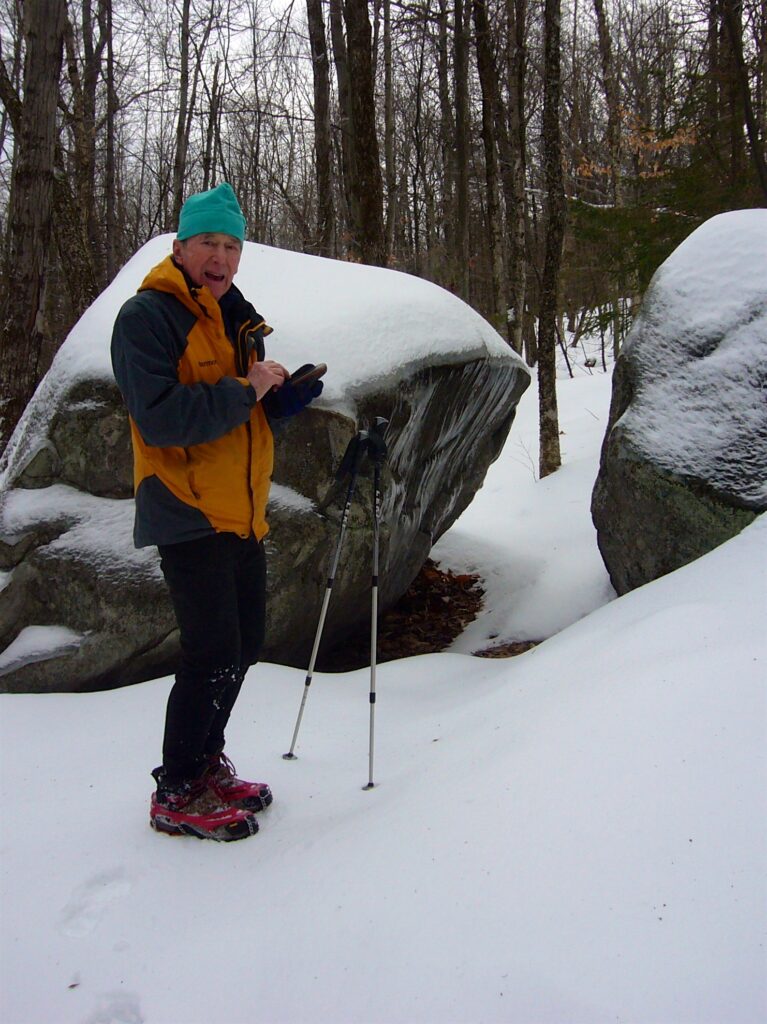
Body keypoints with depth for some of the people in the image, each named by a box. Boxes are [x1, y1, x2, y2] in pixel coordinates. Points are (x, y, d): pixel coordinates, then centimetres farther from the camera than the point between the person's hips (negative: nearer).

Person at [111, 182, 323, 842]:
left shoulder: (237, 318, 16)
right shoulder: (148, 316, -10)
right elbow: (158, 417, -22)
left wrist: (284, 399, 2)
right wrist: (244, 390, -19)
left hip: (242, 512, 9)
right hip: (188, 514, -9)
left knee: (244, 644, 14)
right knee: (213, 652, -8)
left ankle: (206, 764, 32)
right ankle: (175, 794, 9)